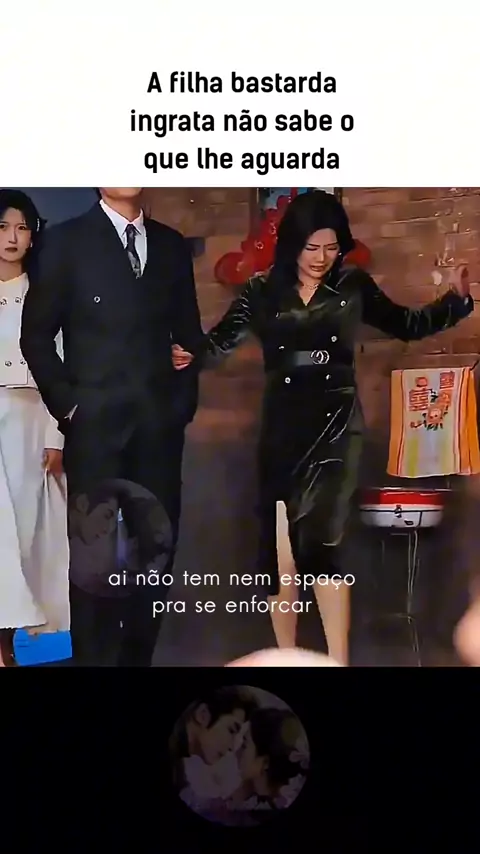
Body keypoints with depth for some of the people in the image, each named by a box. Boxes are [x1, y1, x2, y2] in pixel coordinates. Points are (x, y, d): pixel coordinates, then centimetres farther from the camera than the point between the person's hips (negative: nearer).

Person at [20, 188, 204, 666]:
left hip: (161, 424, 4)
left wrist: (186, 398, 8)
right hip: (96, 425, -4)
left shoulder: (172, 245, 13)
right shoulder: (67, 240, 1)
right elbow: (36, 334, 1)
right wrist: (65, 404, -5)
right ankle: (93, 657, 15)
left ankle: (138, 656, 21)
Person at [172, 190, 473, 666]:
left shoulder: (354, 286, 5)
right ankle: (287, 658, 21)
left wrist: (456, 299, -2)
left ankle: (338, 661, -8)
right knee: (281, 551, 6)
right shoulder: (263, 291, 4)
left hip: (335, 423, -1)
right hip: (283, 427, 2)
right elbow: (222, 339, 0)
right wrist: (190, 356, -21)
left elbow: (405, 326, 11)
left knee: (319, 543, -14)